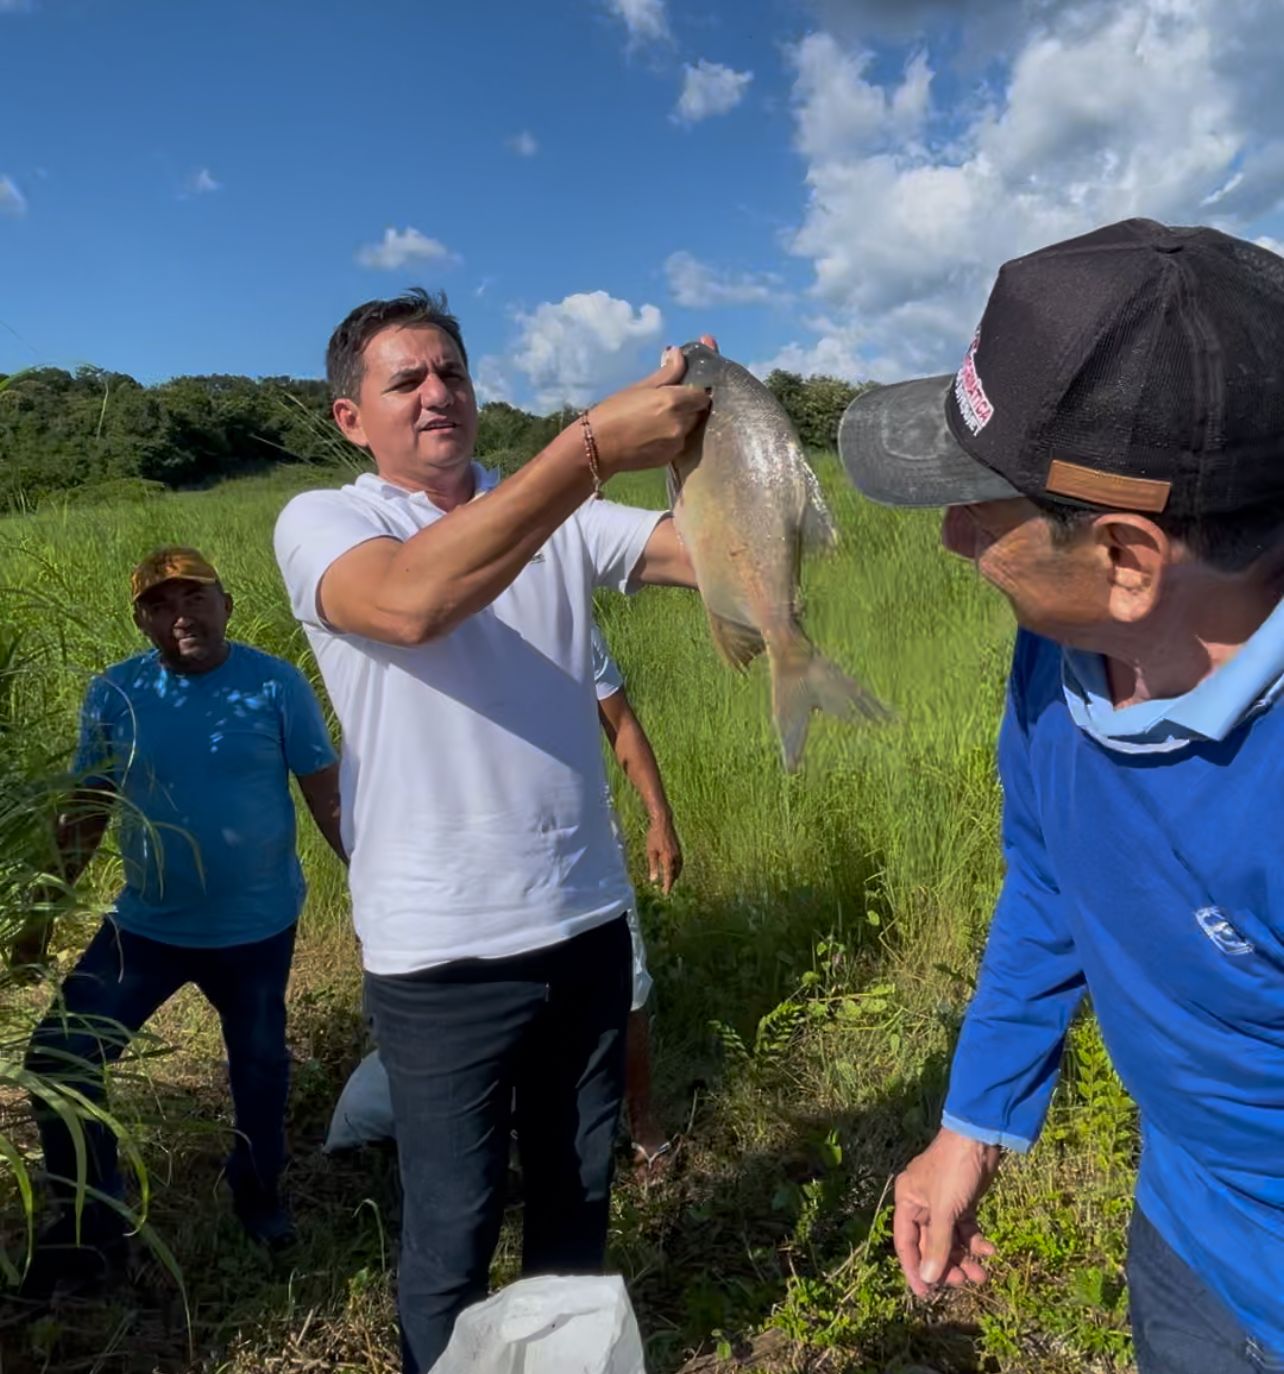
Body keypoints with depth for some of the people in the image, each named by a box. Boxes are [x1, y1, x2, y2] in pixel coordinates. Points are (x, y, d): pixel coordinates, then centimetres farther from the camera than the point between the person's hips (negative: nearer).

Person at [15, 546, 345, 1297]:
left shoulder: (277, 685, -14)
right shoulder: (113, 694, -7)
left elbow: (328, 796, -9)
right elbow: (87, 812, 3)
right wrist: (43, 909, 5)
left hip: (258, 926, -1)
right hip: (148, 924, 2)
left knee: (260, 1063, 17)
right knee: (59, 1057, -1)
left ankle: (259, 1189, 46)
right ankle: (91, 1226, 22)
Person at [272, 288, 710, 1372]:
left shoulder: (561, 516, 5)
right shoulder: (321, 522, -7)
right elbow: (412, 599, -30)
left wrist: (710, 441, -29)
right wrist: (594, 443, -35)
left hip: (587, 919, 4)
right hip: (443, 951, -4)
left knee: (579, 1193, 23)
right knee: (452, 1230, 13)